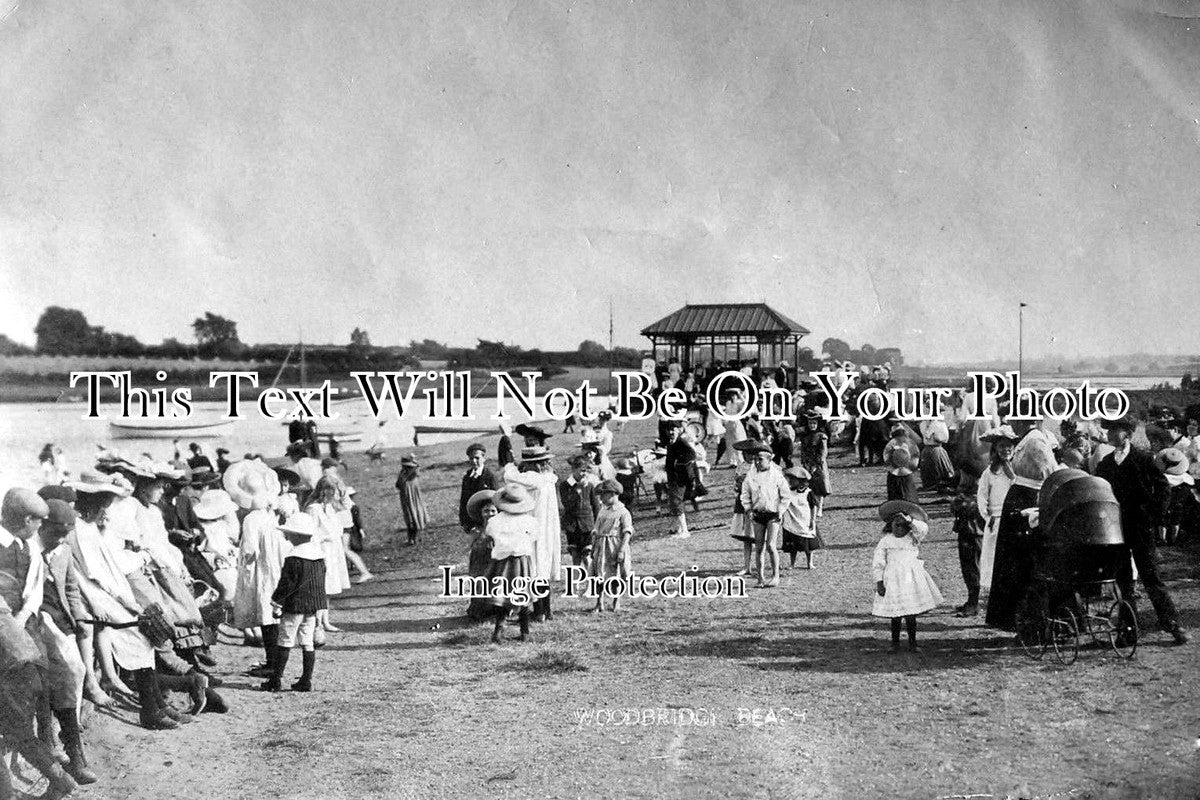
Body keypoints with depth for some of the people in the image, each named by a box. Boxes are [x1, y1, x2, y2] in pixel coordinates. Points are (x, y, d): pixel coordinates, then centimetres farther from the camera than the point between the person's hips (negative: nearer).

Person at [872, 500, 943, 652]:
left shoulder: (912, 538, 6)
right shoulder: (885, 542, 1)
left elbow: (924, 528, -13)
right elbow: (877, 563, 1)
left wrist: (909, 520, -18)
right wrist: (879, 582, -4)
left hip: (911, 580, 1)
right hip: (893, 581, -1)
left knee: (911, 615, 2)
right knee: (895, 615, 2)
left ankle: (912, 642, 17)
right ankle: (895, 643, 17)